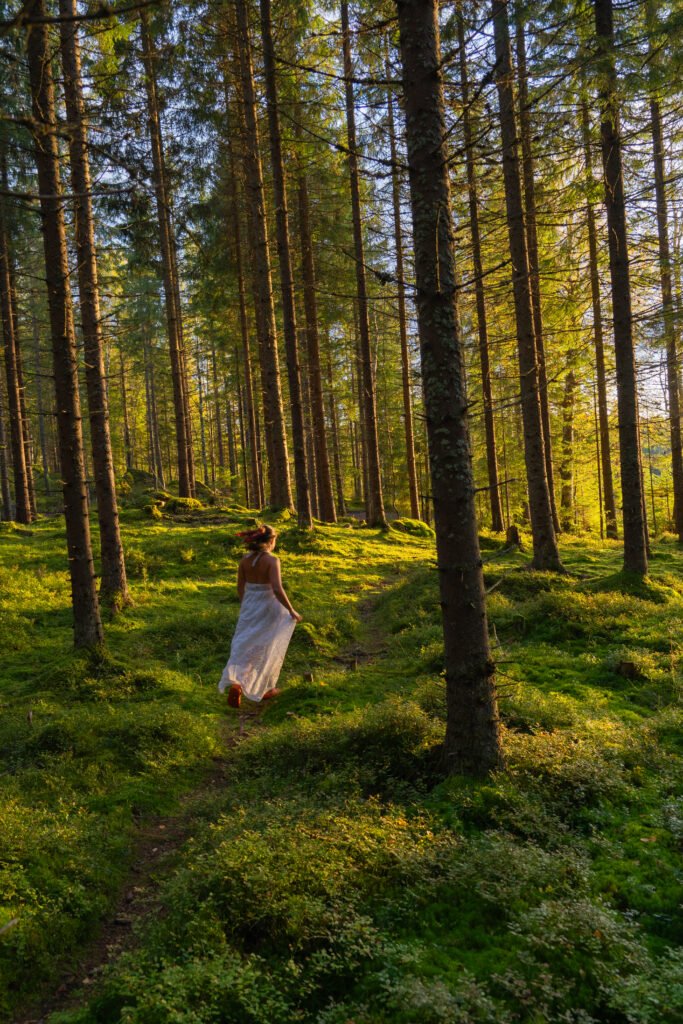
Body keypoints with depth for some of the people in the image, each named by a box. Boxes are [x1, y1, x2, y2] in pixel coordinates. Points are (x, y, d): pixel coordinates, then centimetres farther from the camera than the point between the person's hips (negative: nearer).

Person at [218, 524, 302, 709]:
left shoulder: (245, 559, -1)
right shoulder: (272, 560, -19)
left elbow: (240, 587, 7)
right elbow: (277, 590, -27)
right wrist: (292, 611, -17)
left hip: (250, 608, 4)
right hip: (268, 609, -4)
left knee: (245, 649, 9)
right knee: (268, 649, 16)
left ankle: (235, 684, -14)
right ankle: (265, 689, 28)